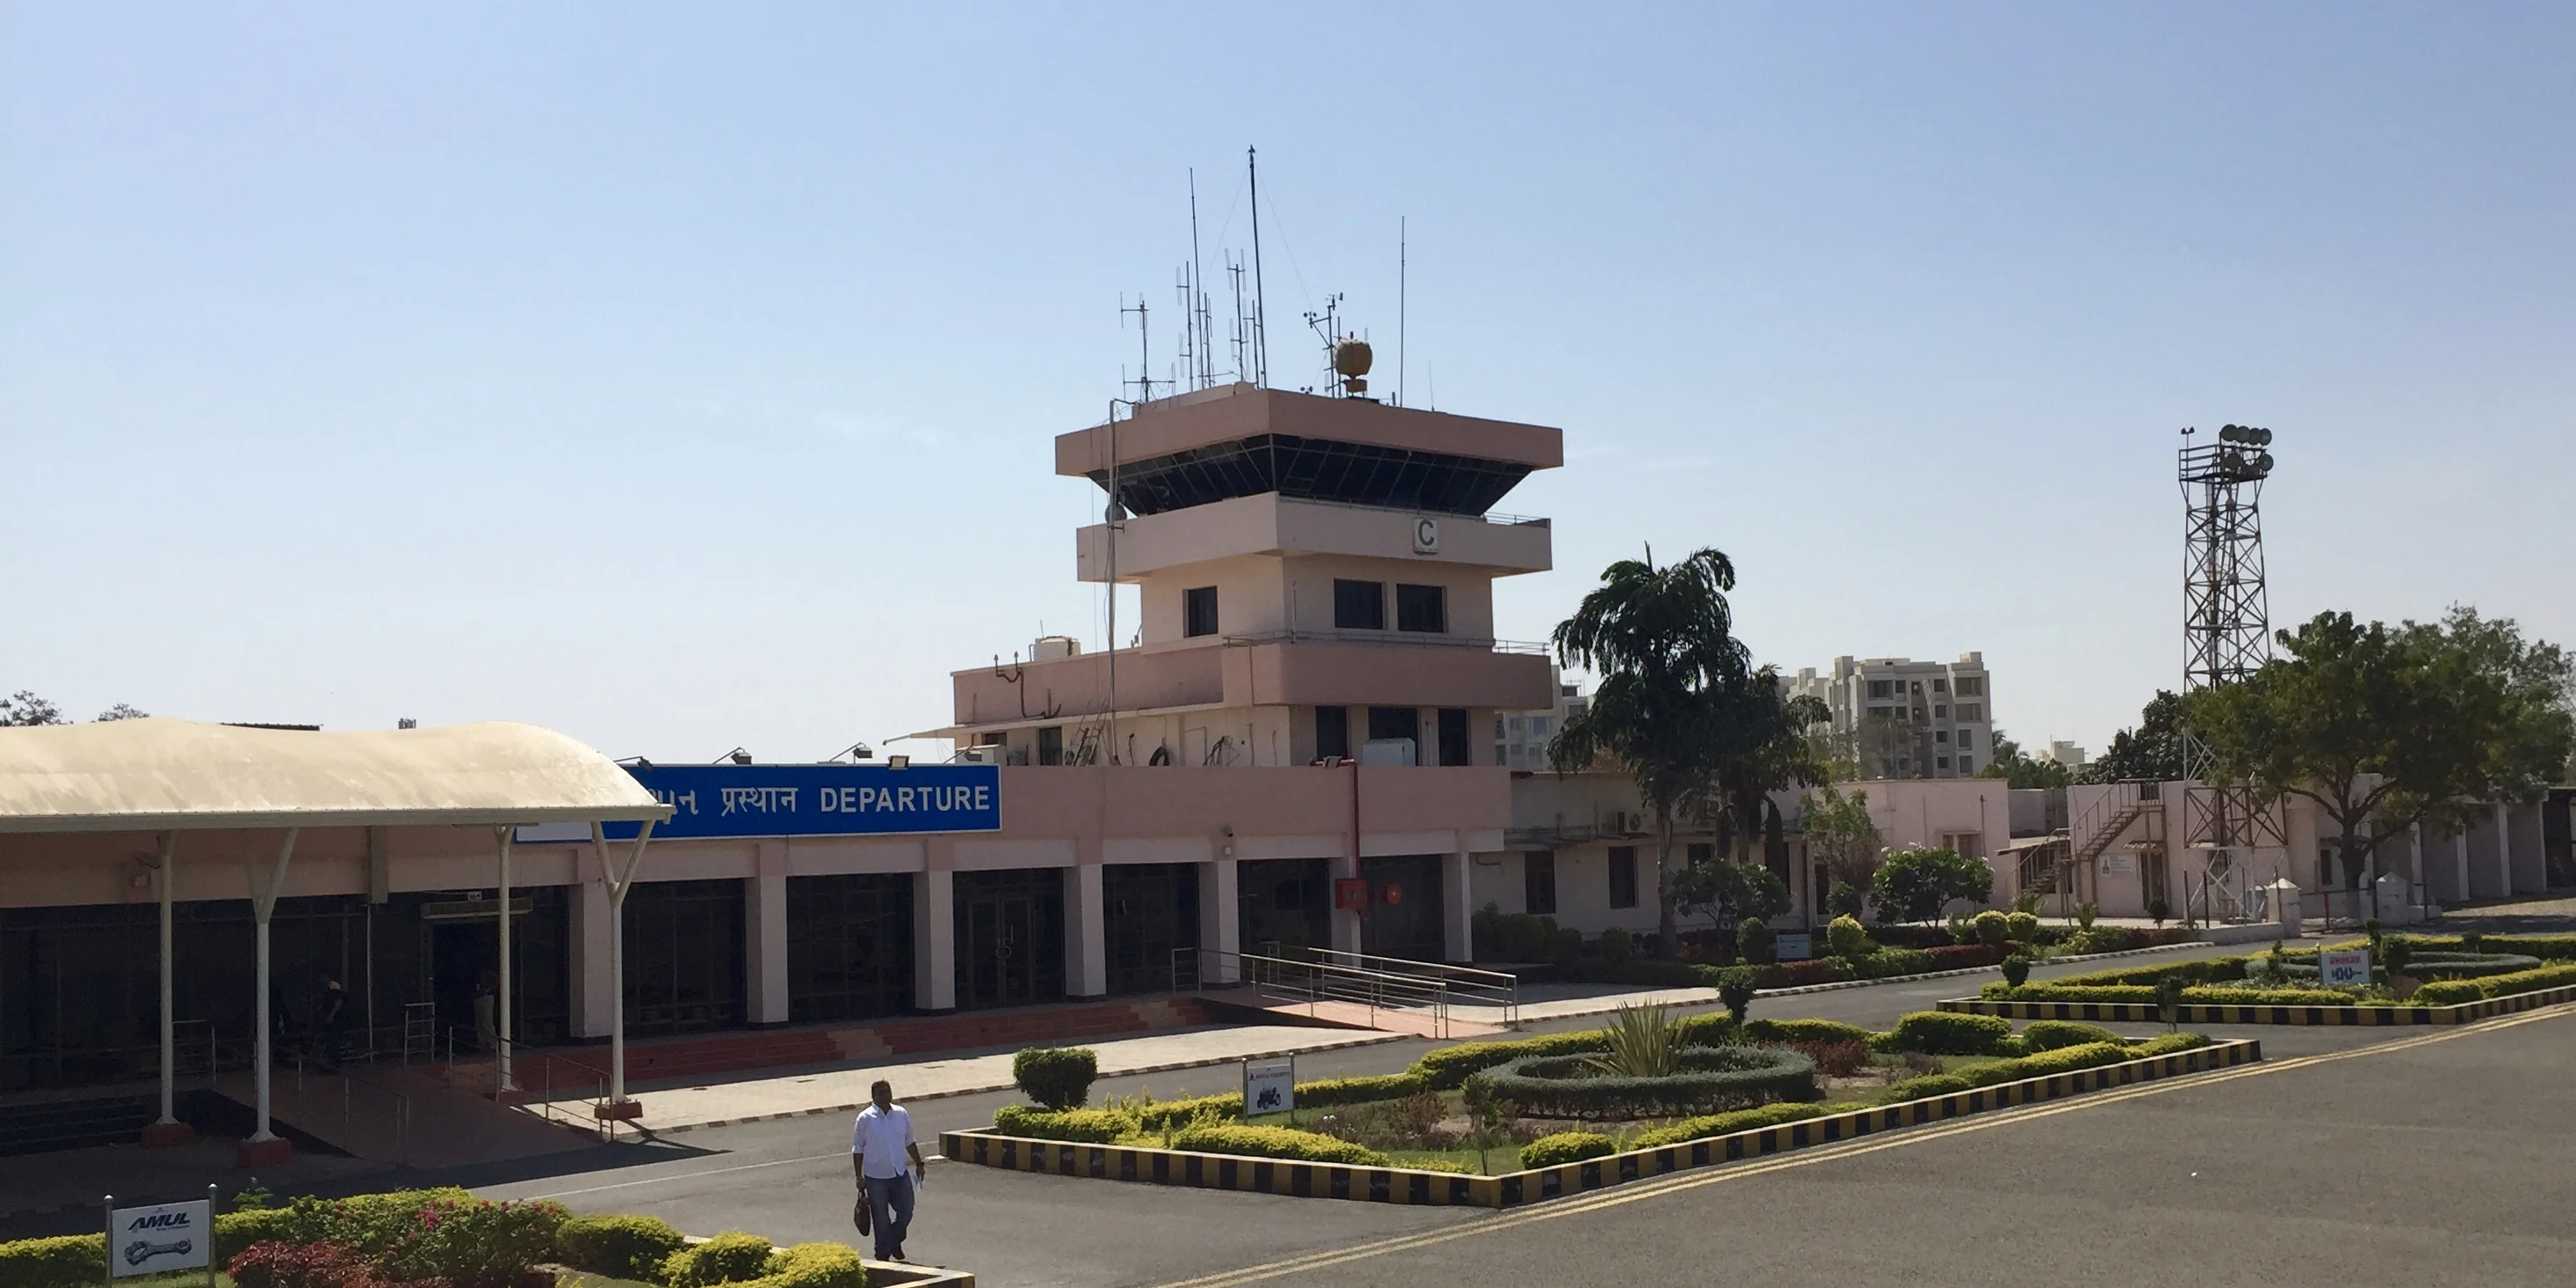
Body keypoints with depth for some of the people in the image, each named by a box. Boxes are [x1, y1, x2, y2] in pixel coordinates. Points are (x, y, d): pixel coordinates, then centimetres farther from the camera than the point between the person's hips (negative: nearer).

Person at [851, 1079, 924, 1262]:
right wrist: (859, 1177, -6)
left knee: (906, 1211, 6)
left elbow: (910, 1142, 13)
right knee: (881, 1218, 5)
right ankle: (883, 1254, 20)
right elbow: (858, 1149, -5)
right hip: (875, 1178, -3)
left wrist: (919, 1164, 12)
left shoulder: (901, 1114, 2)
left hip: (900, 1174, 3)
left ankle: (894, 1242, 32)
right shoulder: (865, 1118, -9)